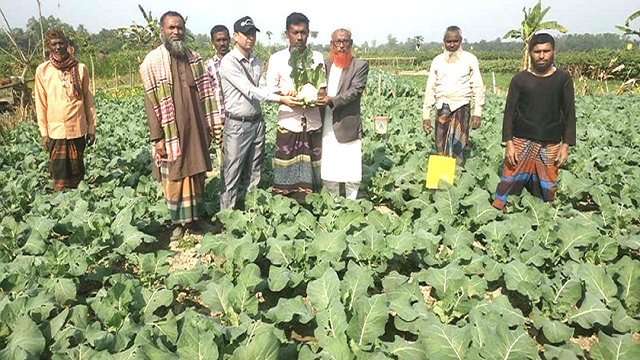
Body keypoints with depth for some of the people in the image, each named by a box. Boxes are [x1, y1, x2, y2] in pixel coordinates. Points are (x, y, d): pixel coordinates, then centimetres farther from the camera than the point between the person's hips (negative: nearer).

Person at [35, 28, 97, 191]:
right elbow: (41, 103, 4)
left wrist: (92, 128, 5)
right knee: (59, 173, 1)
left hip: (78, 129, 0)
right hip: (55, 130, 0)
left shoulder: (80, 68, 2)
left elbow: (88, 100, 6)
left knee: (77, 171, 8)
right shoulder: (42, 70, 1)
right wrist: (44, 133, 2)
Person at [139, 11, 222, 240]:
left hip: (196, 129, 4)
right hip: (171, 132, -4)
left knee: (196, 174, 11)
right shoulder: (152, 62, -5)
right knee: (173, 178, 3)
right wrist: (157, 138, -12)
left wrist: (214, 124, 6)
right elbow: (151, 101, -8)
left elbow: (205, 94, 11)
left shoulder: (194, 58, 9)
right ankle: (178, 223, 17)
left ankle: (193, 216, 26)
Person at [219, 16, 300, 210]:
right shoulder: (228, 62, -12)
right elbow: (249, 90, -19)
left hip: (257, 122, 7)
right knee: (232, 176, -1)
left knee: (254, 175, 12)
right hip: (237, 125, -7)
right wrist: (280, 99, -22)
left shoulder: (256, 62, 11)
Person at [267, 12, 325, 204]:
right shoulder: (277, 59, 5)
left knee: (309, 174, 3)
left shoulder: (317, 57, 10)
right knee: (285, 174, -1)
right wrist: (285, 94, -18)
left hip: (313, 124, 2)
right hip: (288, 123, -1)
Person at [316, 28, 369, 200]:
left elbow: (355, 91, -12)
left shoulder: (360, 66, 0)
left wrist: (332, 100, -24)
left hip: (348, 127, -4)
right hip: (327, 128, 4)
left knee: (350, 176, 2)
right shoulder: (325, 64, 14)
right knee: (327, 173, 9)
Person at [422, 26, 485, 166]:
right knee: (440, 148, 0)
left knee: (458, 147, -9)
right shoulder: (437, 61, 11)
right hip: (442, 107, 3)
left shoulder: (470, 59, 4)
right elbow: (430, 89, 12)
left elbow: (478, 87, 3)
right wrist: (426, 115, 6)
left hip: (461, 107, -2)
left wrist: (477, 112, -6)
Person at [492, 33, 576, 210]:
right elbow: (509, 111, 1)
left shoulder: (563, 79, 4)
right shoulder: (520, 79, 2)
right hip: (521, 141, -1)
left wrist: (566, 145, -2)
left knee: (547, 188, 4)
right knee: (509, 179, -4)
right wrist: (509, 143, -7)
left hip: (550, 144, 1)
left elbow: (569, 113, 5)